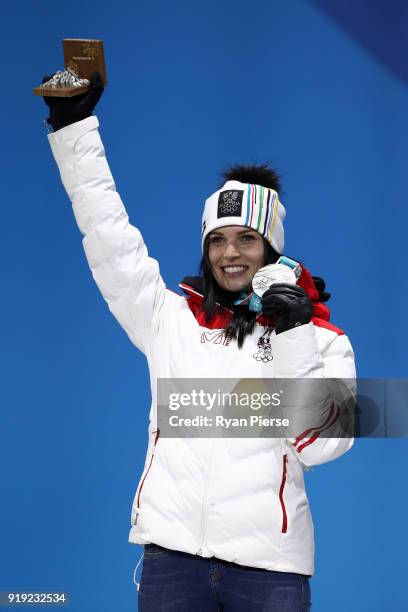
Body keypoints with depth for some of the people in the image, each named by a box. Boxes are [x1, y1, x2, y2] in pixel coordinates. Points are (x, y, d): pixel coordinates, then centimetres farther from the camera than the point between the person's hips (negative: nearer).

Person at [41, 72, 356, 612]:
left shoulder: (321, 338, 6)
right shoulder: (172, 316, 10)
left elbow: (320, 444, -3)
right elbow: (110, 240, 8)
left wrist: (296, 342, -11)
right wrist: (74, 125, 5)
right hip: (172, 552, 1)